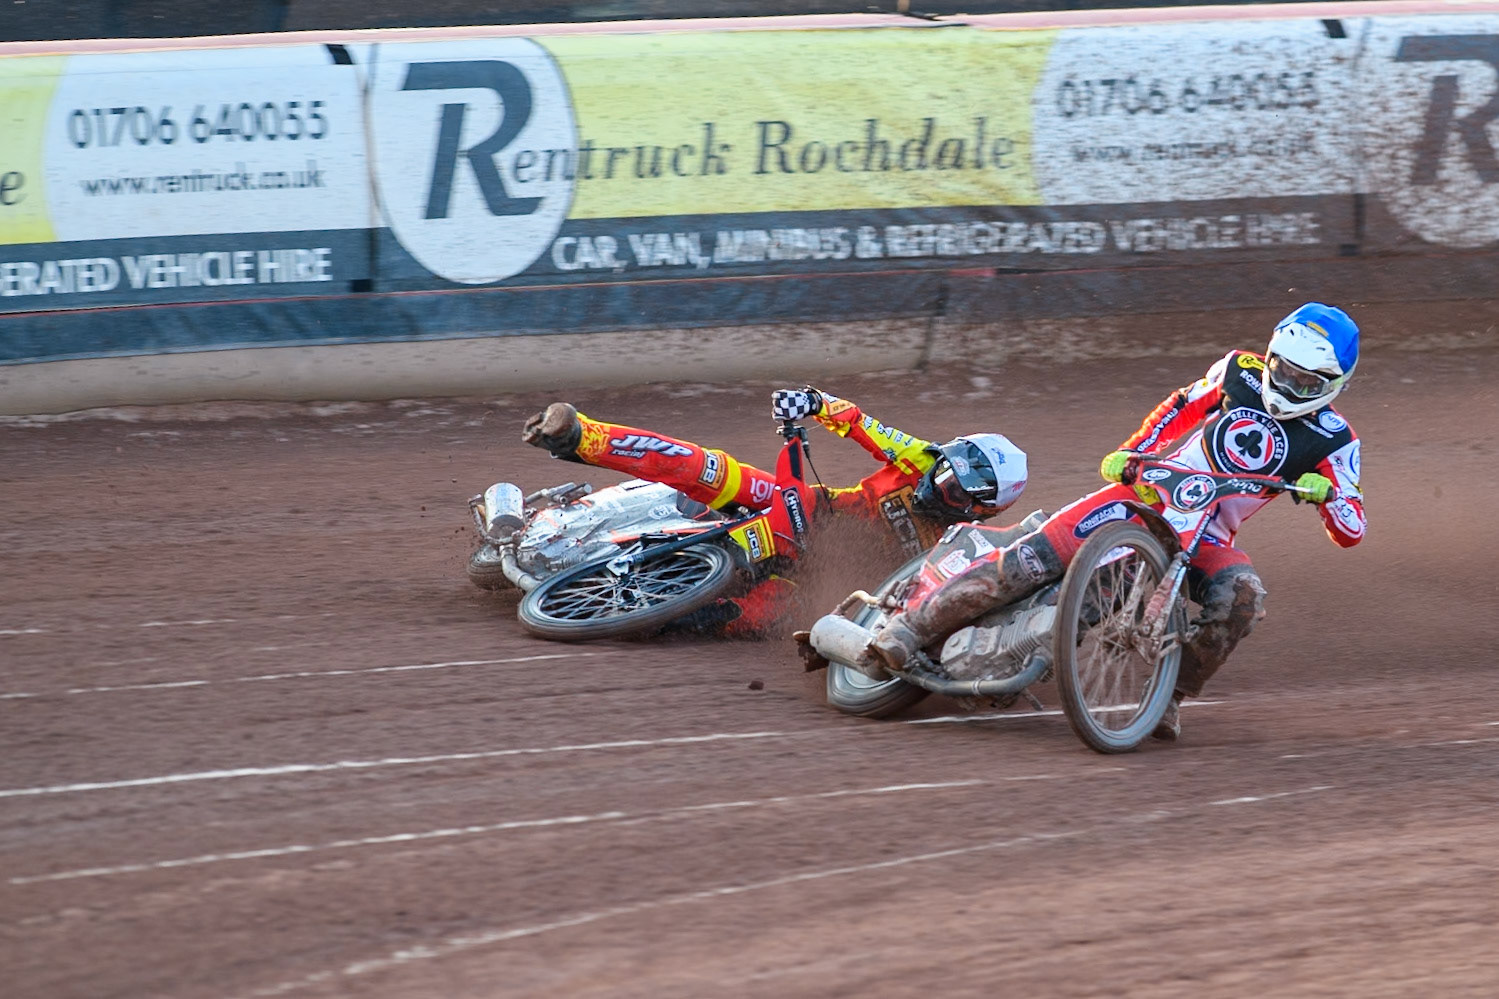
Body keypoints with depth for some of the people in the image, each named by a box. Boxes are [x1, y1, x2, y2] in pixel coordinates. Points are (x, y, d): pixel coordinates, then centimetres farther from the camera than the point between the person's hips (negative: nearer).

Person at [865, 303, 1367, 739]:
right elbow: (1183, 406, 18)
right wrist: (1129, 452, 6)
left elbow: (1351, 532, -8)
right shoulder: (1241, 372, 2)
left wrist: (1326, 491, -29)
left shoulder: (1333, 441, -5)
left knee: (1241, 595, -36)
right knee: (1030, 561, -19)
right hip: (1150, 491, 1)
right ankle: (911, 627, -11)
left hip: (1208, 539, 0)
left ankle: (1170, 697, -20)